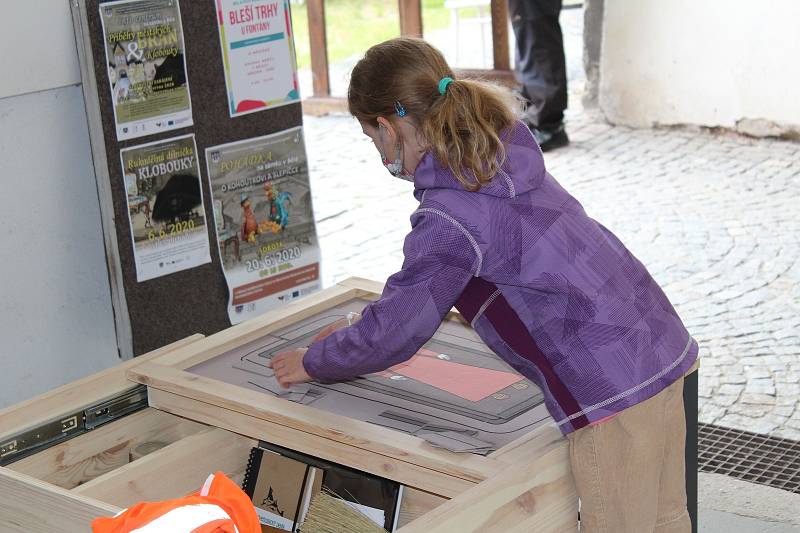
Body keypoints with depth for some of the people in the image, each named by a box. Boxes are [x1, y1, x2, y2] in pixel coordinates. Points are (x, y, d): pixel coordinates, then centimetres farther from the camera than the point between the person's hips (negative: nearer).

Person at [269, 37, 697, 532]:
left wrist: (312, 363, 8)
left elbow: (391, 334, -10)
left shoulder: (449, 216, -19)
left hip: (612, 389, -9)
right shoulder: (501, 153, 9)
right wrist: (371, 325, 27)